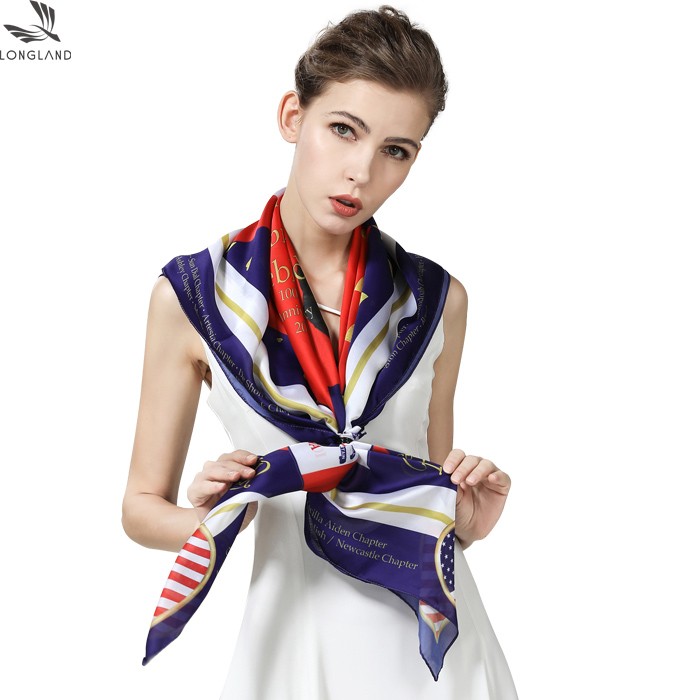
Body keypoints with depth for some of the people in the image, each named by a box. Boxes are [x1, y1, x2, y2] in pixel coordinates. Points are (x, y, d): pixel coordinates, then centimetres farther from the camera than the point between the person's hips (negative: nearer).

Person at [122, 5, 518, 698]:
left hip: (433, 625, 2)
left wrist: (469, 520, -10)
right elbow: (142, 506, -2)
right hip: (298, 631, -2)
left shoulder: (437, 299, -2)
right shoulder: (193, 295, -9)